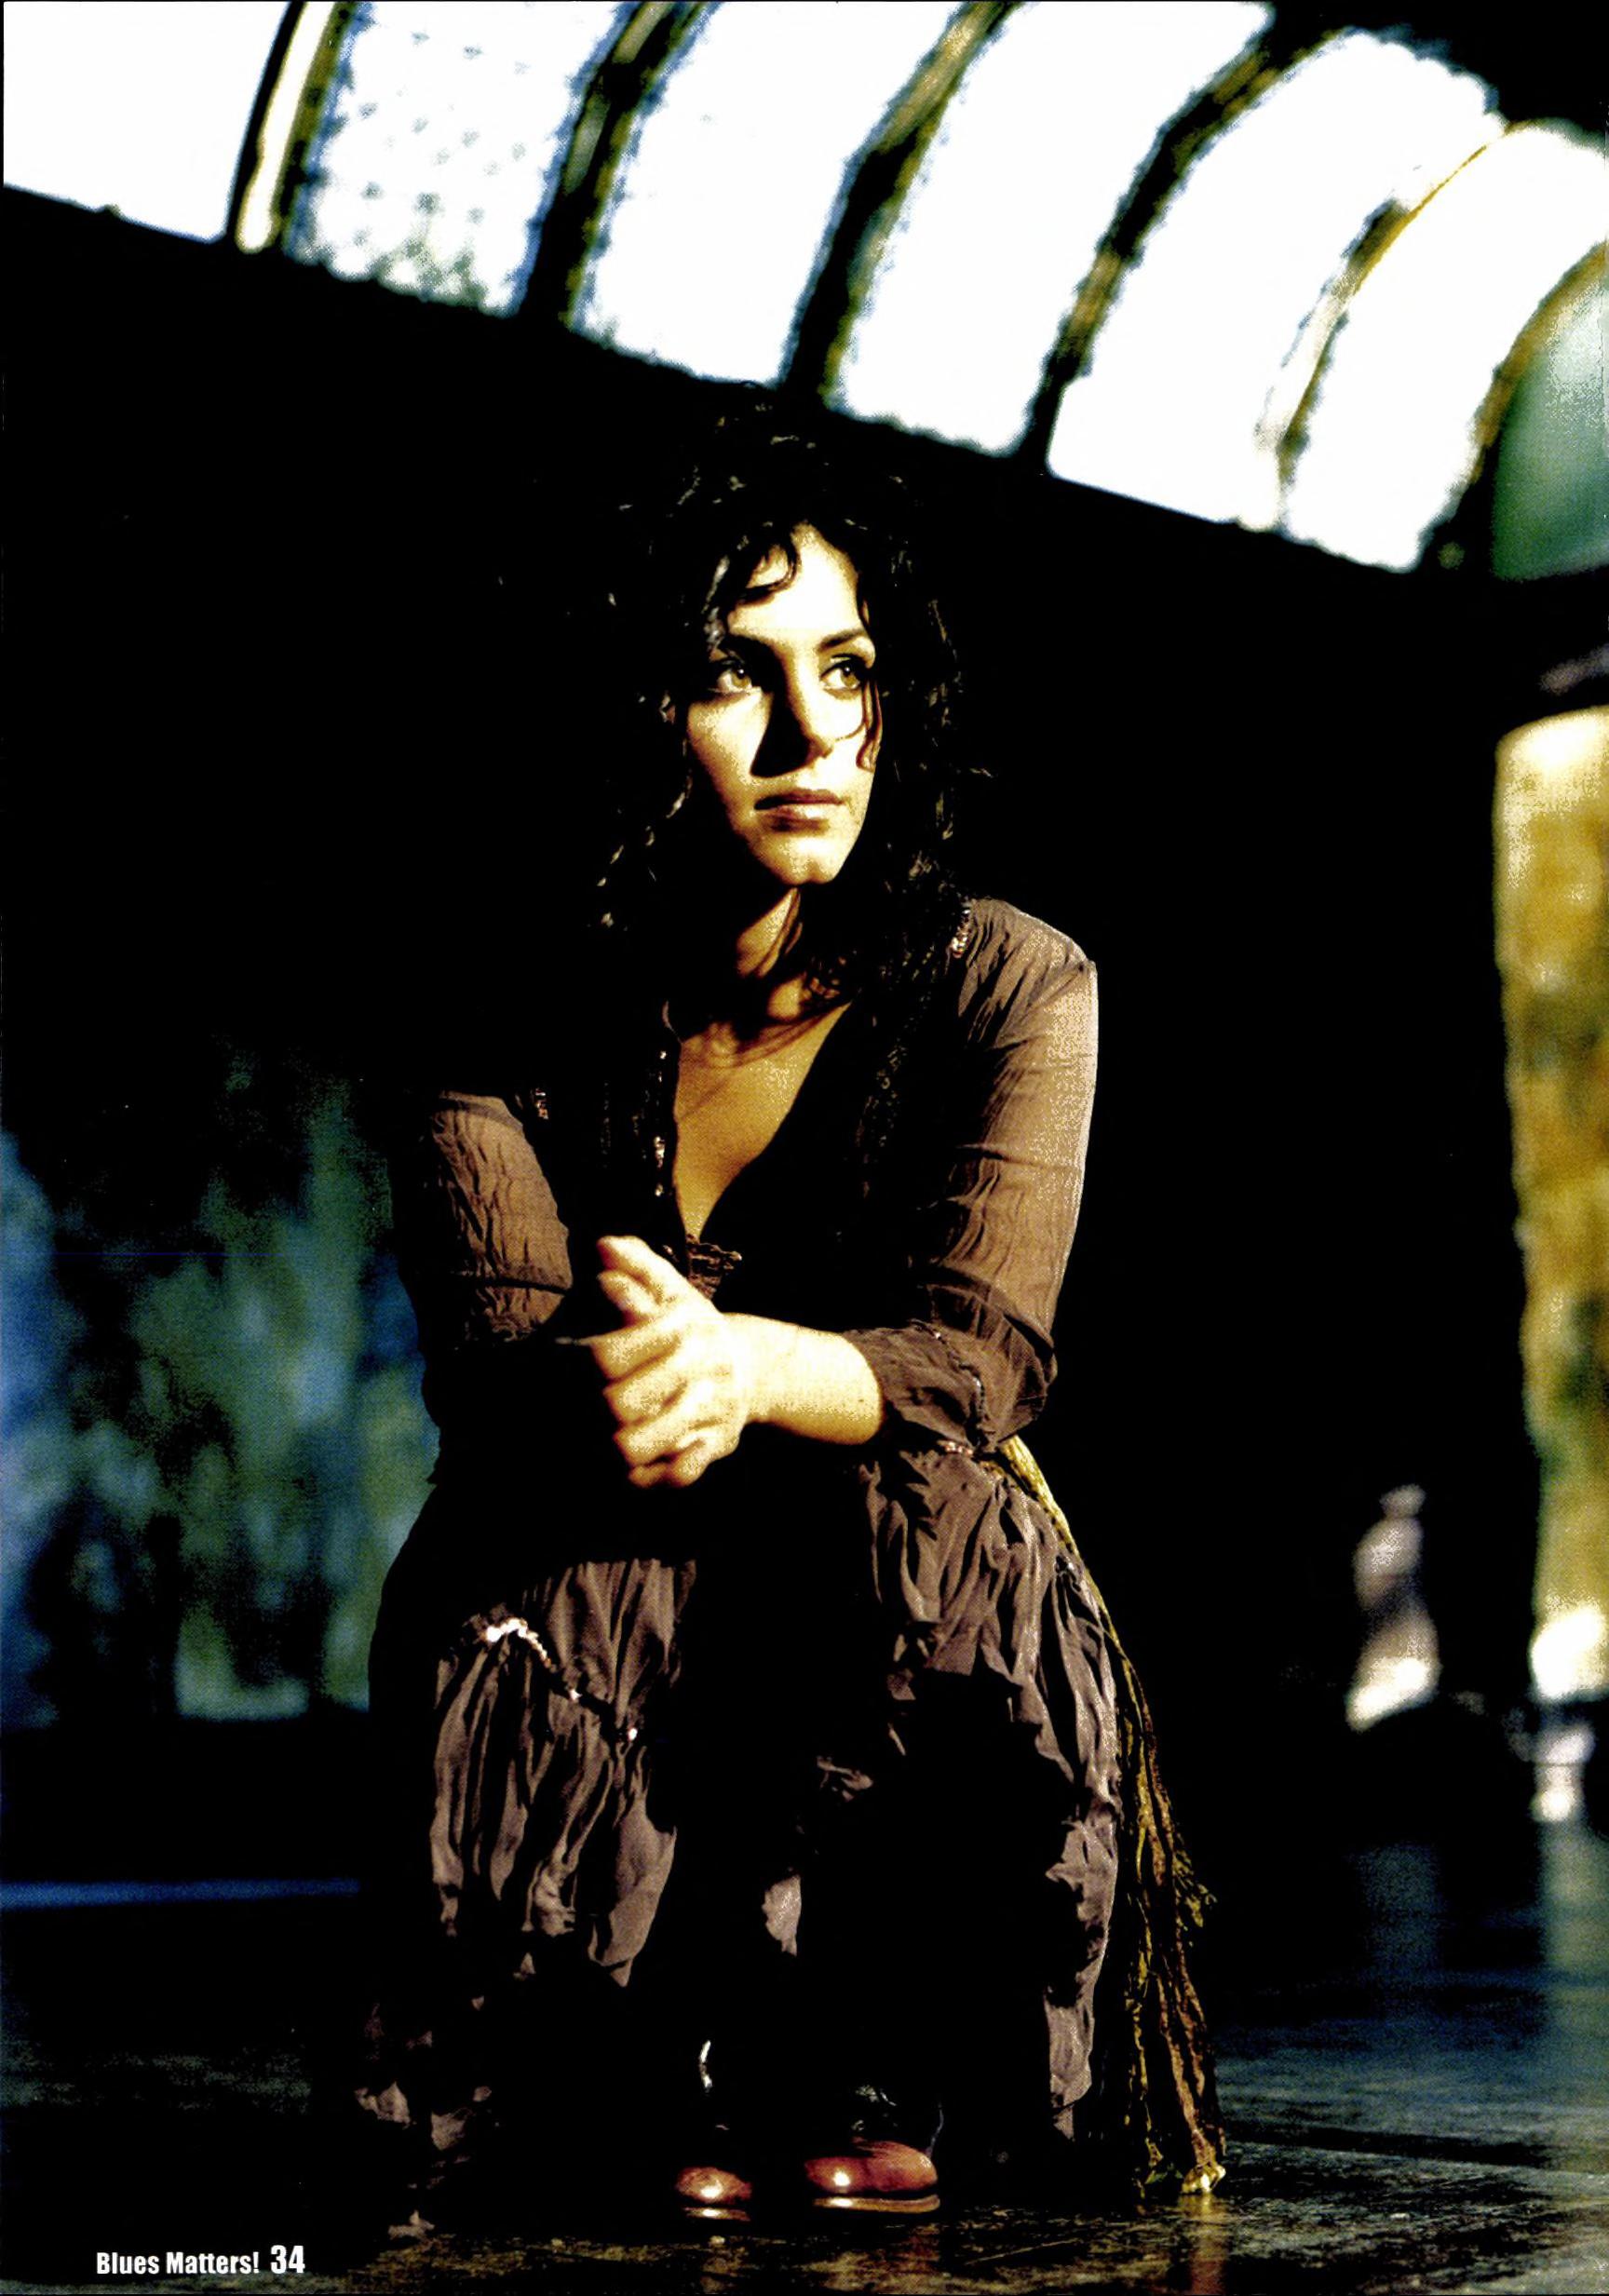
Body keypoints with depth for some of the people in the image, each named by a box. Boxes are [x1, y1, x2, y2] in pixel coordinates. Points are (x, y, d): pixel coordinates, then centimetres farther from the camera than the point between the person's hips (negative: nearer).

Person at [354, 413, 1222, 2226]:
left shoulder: (1011, 987, -6)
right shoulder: (521, 1017, -4)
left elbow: (975, 1359, -18)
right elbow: (488, 1371, -16)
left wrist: (741, 1360, -40)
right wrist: (609, 1391, -42)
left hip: (909, 1615, 0)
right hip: (603, 1608, 0)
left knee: (921, 1505, -34)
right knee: (484, 1604, -33)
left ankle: (872, 2075, -15)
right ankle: (681, 2081, -11)